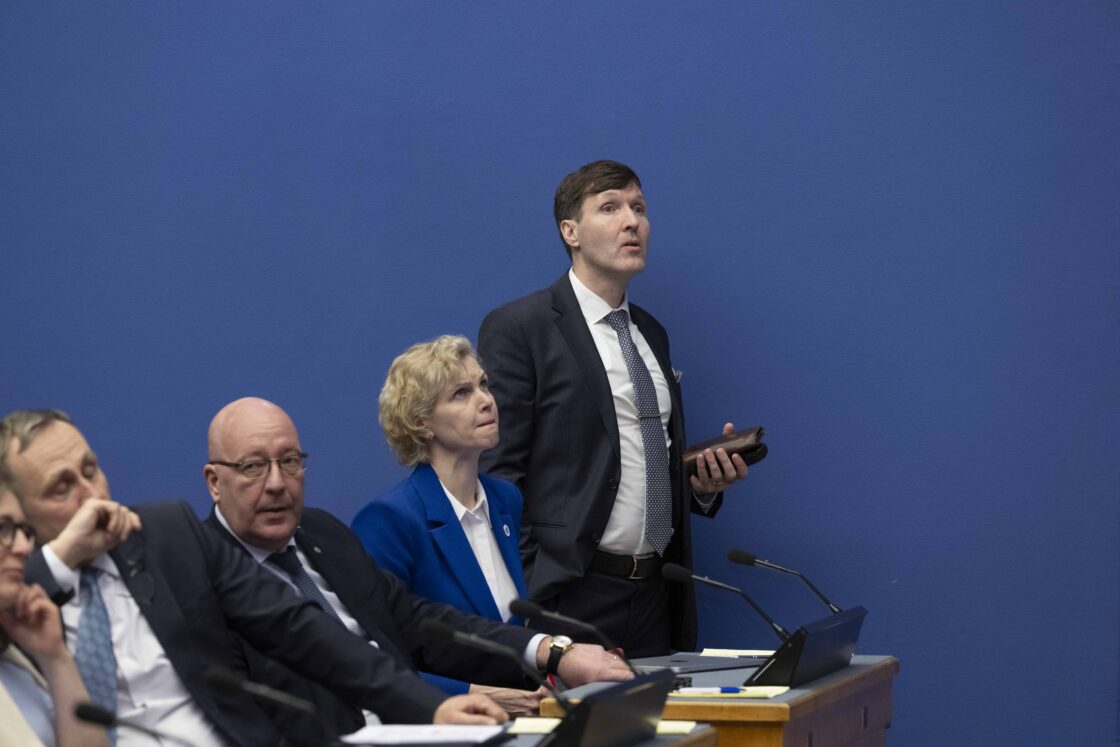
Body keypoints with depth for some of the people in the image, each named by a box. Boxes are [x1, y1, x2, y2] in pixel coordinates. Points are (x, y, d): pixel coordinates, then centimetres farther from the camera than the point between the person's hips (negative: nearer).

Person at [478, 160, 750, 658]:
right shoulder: (518, 328, -5)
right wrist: (529, 598, -18)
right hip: (574, 597, -6)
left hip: (656, 597, 7)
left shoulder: (652, 335, 18)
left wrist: (704, 482, 4)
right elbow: (498, 473, -10)